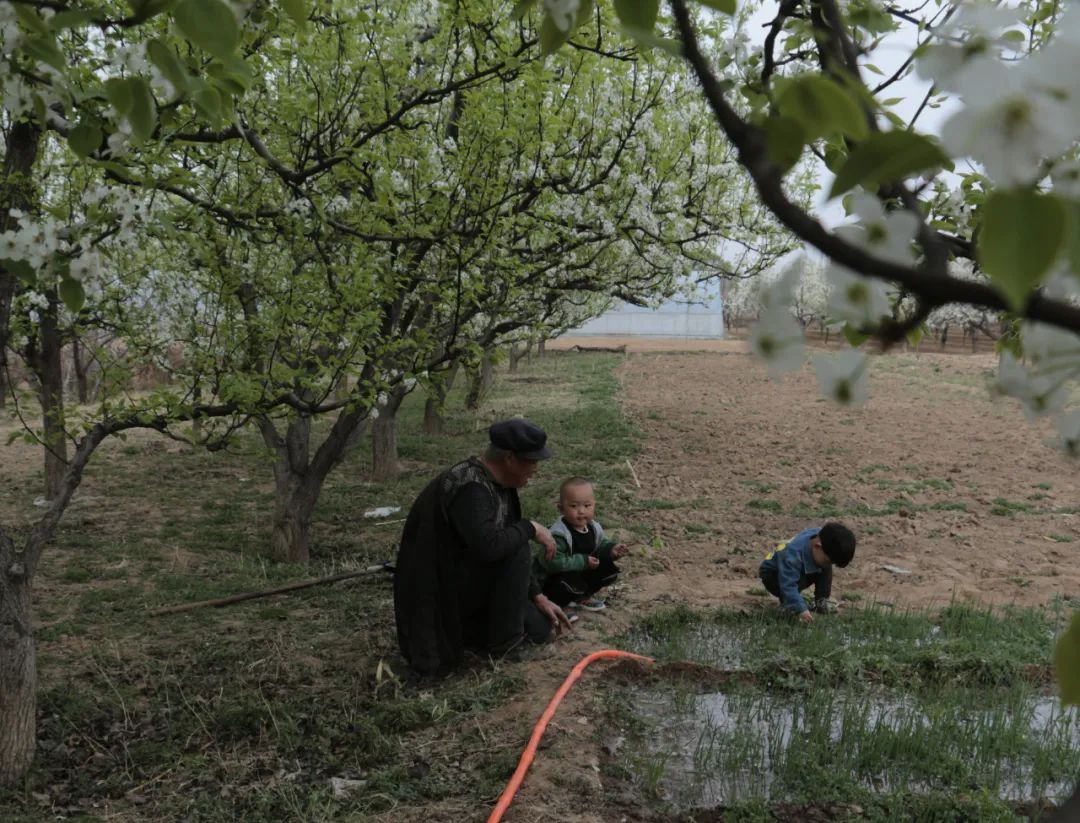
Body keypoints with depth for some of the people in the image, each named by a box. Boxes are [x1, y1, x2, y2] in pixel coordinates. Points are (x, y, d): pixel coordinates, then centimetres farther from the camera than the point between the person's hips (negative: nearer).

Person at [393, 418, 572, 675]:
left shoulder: (497, 483, 3)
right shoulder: (470, 487, -27)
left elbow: (505, 544, 12)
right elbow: (489, 546, -42)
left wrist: (538, 597, 10)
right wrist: (531, 528, -24)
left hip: (463, 579, 9)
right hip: (439, 587, -9)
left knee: (540, 629, 5)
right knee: (515, 551, -25)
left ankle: (456, 627, 14)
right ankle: (504, 642, -9)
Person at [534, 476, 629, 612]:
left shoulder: (594, 527, -7)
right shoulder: (559, 534, -32)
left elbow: (601, 544, 12)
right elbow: (554, 562, -38)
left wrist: (612, 549, -12)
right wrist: (583, 561, -33)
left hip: (580, 572, 8)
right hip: (550, 579, -8)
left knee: (609, 569, -1)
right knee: (572, 582, -36)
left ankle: (581, 596, 11)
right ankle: (553, 604, -9)